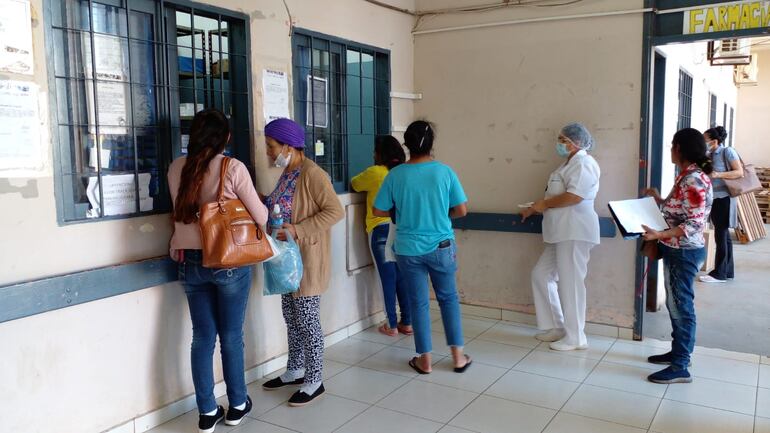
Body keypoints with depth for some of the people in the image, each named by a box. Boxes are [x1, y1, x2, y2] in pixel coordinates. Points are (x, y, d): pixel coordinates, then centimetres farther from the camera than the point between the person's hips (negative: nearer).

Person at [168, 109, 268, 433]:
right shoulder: (233, 168, -11)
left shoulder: (177, 168, 2)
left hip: (190, 261, 4)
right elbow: (260, 217, -7)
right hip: (229, 262, -3)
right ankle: (237, 406, 25)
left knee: (202, 337, 11)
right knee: (231, 336, 9)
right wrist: (264, 207, 14)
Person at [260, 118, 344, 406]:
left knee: (307, 320, 0)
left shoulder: (312, 174, -18)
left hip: (307, 259, -9)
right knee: (291, 317, 17)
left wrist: (297, 230, -26)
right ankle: (295, 371, 32)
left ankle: (315, 381, 14)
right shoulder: (287, 173, 10)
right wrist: (265, 203, 6)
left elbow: (335, 211, -23)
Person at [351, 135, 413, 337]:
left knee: (388, 278, 2)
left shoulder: (374, 173, -6)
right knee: (403, 277, 10)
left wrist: (365, 181, 31)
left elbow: (354, 184, 10)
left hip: (381, 230, -5)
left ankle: (392, 325, 8)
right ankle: (407, 323, 16)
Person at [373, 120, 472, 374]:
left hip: (408, 249, 0)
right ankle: (458, 356, 20)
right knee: (448, 298, 16)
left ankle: (424, 360, 19)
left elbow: (378, 211, -2)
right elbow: (462, 210, -4)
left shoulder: (396, 175, -8)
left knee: (419, 303, 10)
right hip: (441, 247, 0)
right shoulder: (445, 172, -8)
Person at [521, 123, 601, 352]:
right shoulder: (569, 163, 21)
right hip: (561, 233, 11)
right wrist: (536, 208, 13)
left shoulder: (583, 163, -11)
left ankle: (575, 337, 7)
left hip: (574, 232, -11)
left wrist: (544, 203, -12)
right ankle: (556, 326, 21)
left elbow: (574, 196, -24)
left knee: (570, 283, -4)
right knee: (541, 274, 12)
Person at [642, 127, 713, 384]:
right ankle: (678, 351, 31)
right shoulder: (686, 176, 10)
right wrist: (659, 200, 11)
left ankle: (681, 367, 6)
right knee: (675, 304, 18)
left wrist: (659, 235, -32)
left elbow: (695, 224, -24)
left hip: (684, 252, -10)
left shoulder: (694, 180, -20)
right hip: (676, 250, 10)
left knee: (681, 306, -3)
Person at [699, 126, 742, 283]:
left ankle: (719, 273, 0)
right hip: (714, 199, 8)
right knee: (724, 235, 12)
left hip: (725, 198, -8)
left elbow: (740, 172, -15)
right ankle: (728, 271, 19)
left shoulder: (728, 152, -10)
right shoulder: (709, 155, 10)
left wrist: (718, 175, -26)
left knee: (720, 235, -5)